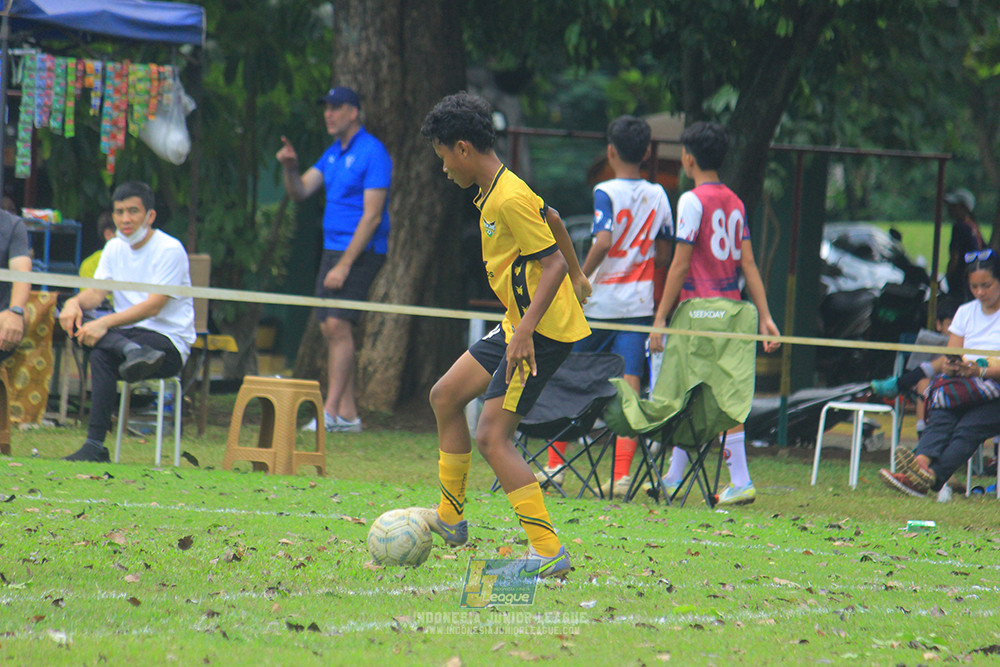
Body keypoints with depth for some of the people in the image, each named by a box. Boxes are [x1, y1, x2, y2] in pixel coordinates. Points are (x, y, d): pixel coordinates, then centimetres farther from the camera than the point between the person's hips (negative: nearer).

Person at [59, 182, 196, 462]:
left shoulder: (170, 250, -9)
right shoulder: (115, 248, 14)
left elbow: (153, 306, -20)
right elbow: (97, 292, 4)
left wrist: (105, 323, -31)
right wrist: (75, 302, -22)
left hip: (168, 341, -7)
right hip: (126, 333, 7)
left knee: (102, 354, -35)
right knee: (71, 316, -21)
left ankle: (95, 446, -37)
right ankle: (131, 352, -42)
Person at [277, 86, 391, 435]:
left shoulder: (372, 153, -11)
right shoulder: (332, 154, 16)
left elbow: (372, 215, -16)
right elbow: (300, 192, 15)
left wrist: (345, 264, -19)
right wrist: (290, 168, -8)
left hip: (361, 251, -9)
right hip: (333, 249, 9)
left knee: (338, 324, -16)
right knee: (330, 328, 4)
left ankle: (330, 412, -18)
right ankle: (348, 414, 7)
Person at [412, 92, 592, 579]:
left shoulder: (510, 200, -21)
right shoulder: (493, 193, 10)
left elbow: (554, 263, -24)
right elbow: (550, 217, 26)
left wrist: (525, 330, -29)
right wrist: (577, 275, 38)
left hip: (543, 331, -11)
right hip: (519, 323, 11)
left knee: (491, 437, -15)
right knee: (445, 397, 17)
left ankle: (549, 554, -17)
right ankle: (450, 519, 29)